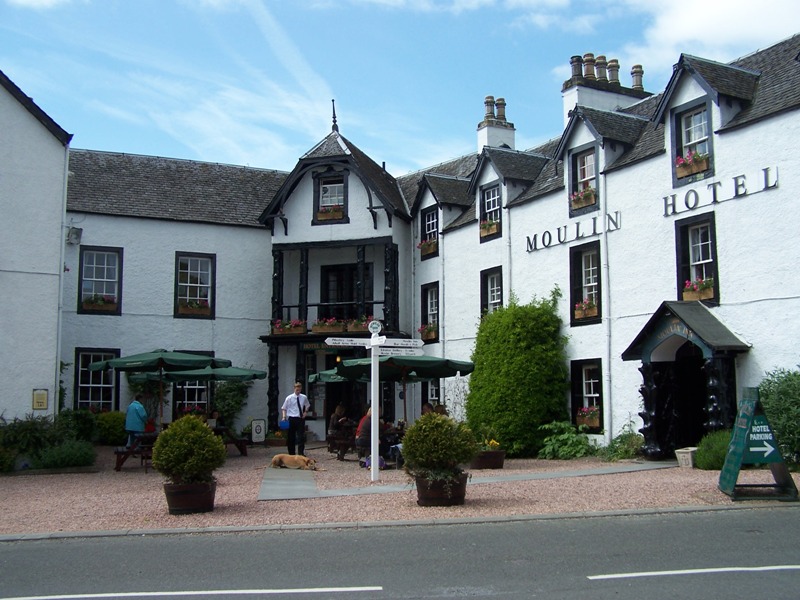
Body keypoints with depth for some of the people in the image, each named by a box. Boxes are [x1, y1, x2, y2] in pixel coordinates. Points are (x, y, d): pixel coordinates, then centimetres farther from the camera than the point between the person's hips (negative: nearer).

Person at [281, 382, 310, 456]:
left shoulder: (304, 397, 4)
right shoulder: (289, 398, -4)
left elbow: (307, 405, 24)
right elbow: (283, 408, 1)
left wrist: (305, 412, 7)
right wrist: (284, 417, -13)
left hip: (301, 419, 1)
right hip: (292, 419, -1)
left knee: (301, 437, -4)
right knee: (291, 438, 5)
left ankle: (301, 453, -2)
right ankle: (291, 454, 16)